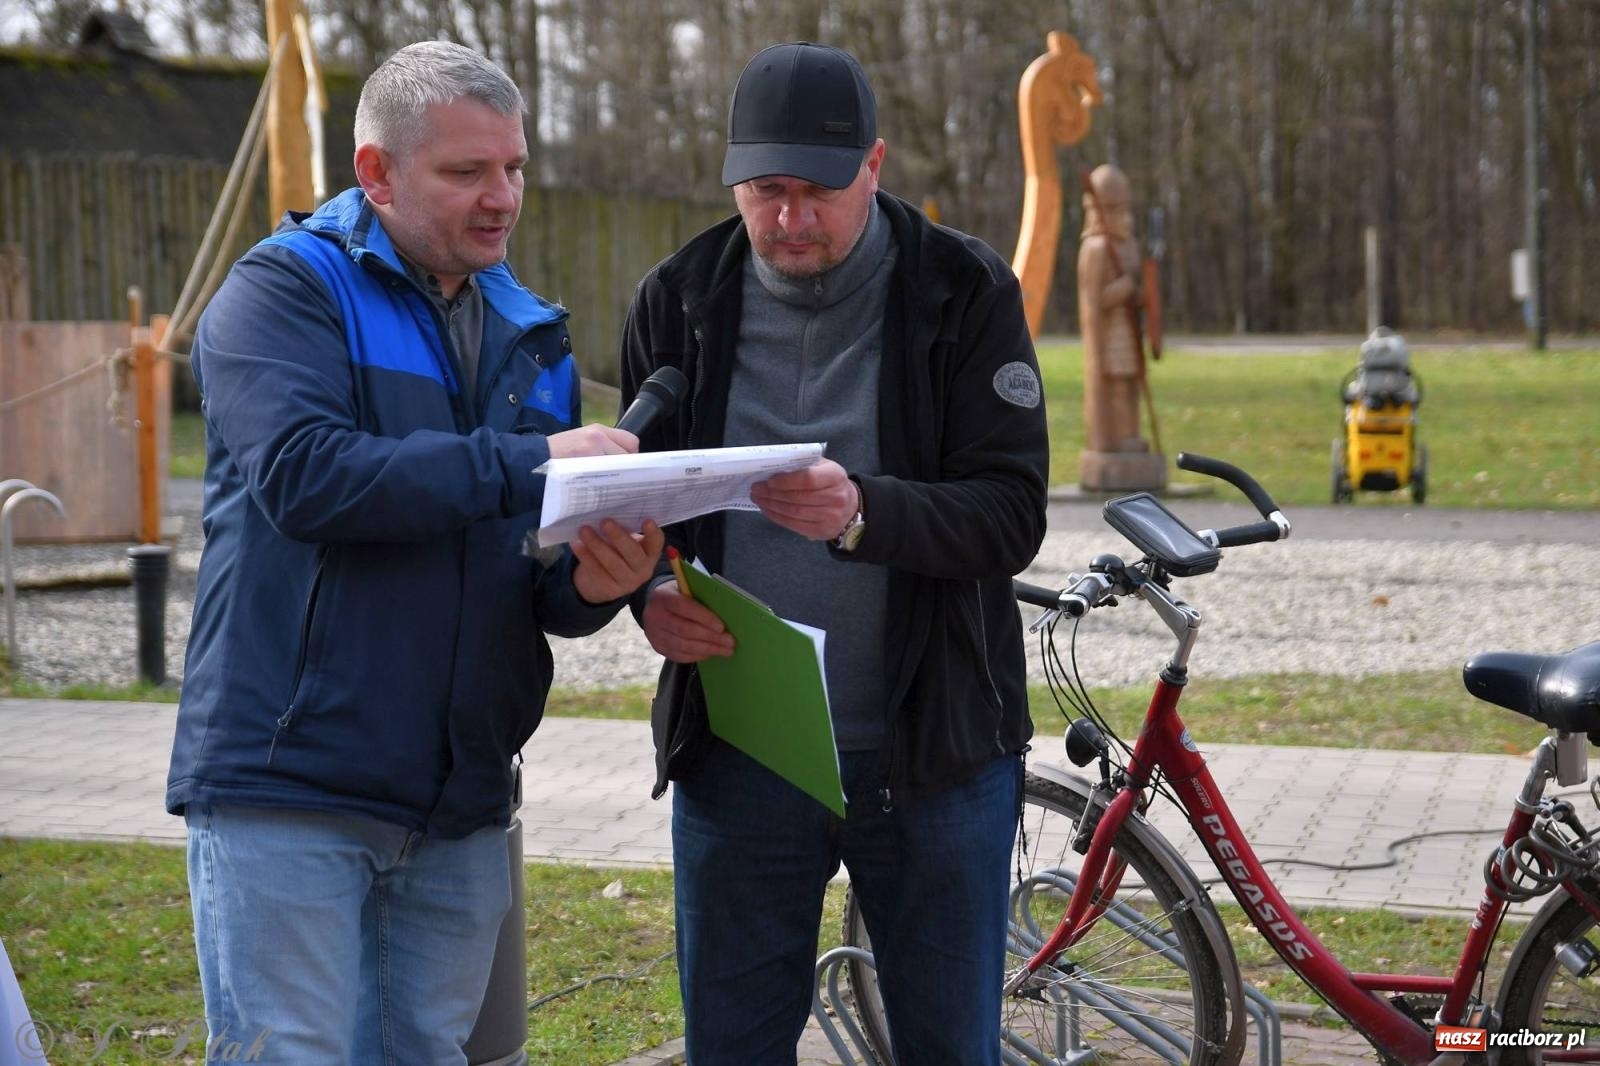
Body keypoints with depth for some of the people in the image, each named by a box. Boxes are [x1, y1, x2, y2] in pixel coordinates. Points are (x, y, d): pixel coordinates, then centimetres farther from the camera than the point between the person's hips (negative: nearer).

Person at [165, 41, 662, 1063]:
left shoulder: (531, 337, 16)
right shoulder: (285, 289, -3)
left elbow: (542, 593, 15)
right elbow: (302, 473, -21)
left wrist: (593, 583, -10)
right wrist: (524, 464, -22)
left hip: (459, 807, 6)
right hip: (288, 785, -6)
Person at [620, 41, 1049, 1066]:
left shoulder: (965, 291, -6)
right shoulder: (679, 300, 2)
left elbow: (1012, 518, -12)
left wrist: (863, 514, -31)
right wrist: (653, 594, -13)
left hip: (932, 752, -2)